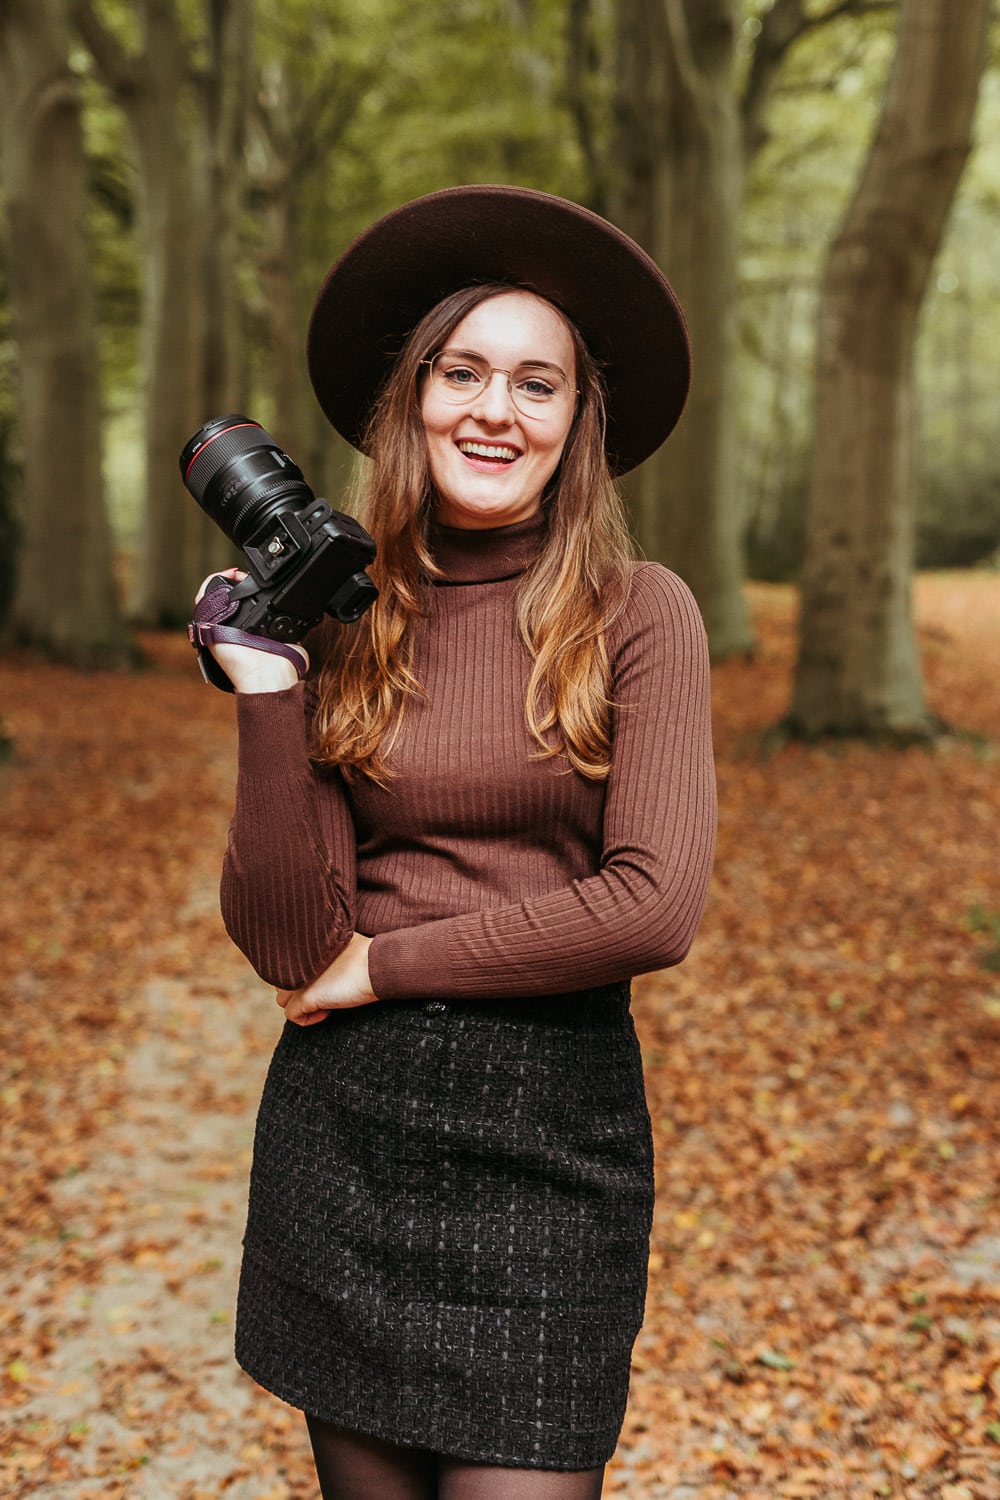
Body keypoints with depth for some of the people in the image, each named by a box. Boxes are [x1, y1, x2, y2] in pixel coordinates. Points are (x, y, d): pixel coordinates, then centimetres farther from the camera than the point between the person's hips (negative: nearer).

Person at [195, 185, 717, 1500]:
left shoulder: (637, 614, -3)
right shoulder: (336, 618, 2)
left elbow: (655, 905, -14)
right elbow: (286, 942, -5)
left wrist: (385, 964, -9)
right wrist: (266, 693, -13)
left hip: (552, 1136, -2)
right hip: (341, 1124, 2)